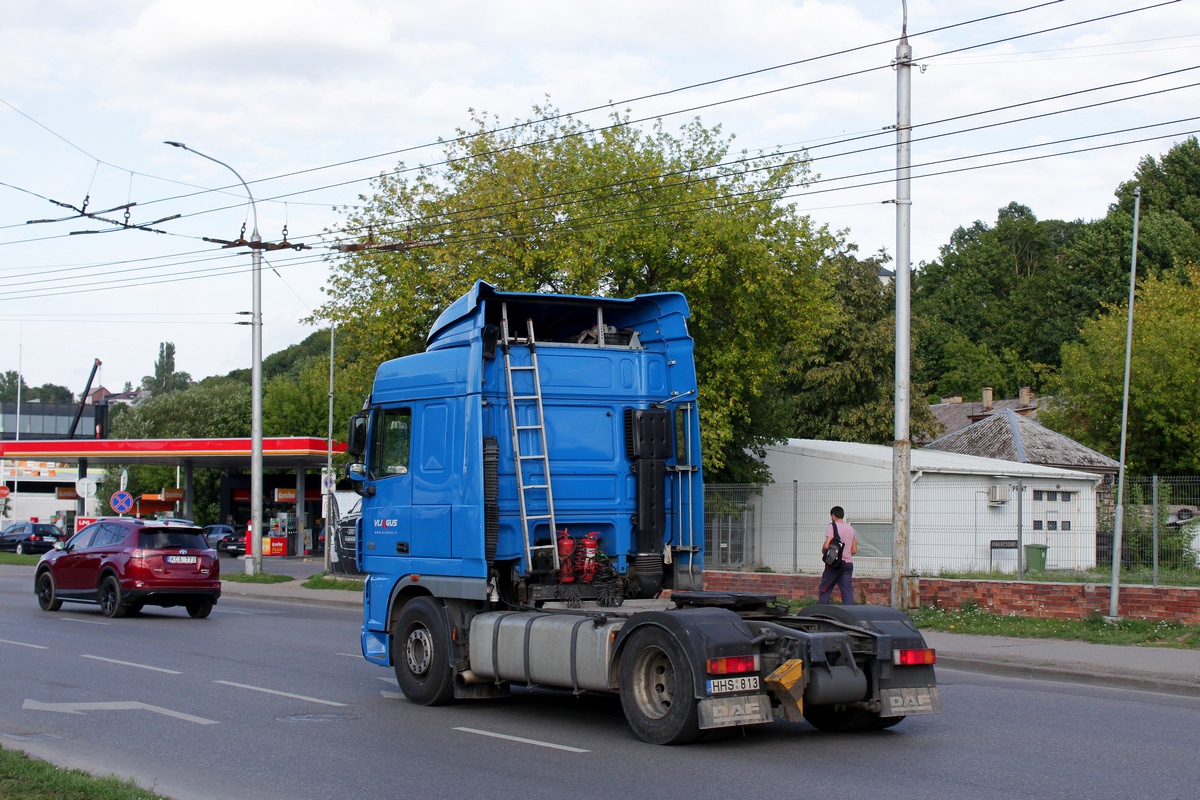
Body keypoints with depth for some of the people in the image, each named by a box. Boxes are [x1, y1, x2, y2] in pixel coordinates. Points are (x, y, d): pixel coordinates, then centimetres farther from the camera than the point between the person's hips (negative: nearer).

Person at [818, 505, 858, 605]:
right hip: (848, 563, 5)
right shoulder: (851, 529, 13)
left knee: (824, 590, 6)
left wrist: (823, 552, 4)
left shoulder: (832, 527, -6)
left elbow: (826, 546, -17)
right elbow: (854, 550, 13)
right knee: (847, 592, 2)